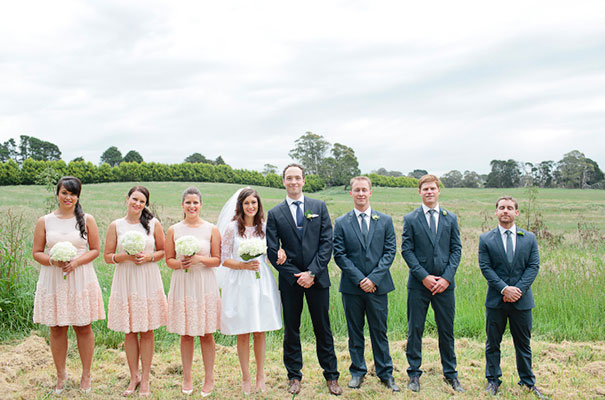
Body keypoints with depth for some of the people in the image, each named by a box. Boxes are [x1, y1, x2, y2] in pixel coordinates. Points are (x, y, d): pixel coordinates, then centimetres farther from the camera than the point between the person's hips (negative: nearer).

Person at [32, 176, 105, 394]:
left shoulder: (87, 220, 3)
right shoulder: (44, 221, 5)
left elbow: (95, 249, 3)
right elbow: (37, 252, 6)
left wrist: (76, 262, -13)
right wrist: (53, 261, -14)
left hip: (81, 280, -1)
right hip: (53, 280, 1)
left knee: (83, 328, 4)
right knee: (57, 329, 7)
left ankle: (86, 375, 18)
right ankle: (61, 375, 23)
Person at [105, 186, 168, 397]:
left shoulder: (153, 224, 2)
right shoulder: (116, 225, 2)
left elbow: (163, 251, 7)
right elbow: (108, 256, 4)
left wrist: (149, 257, -11)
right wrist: (126, 256, -13)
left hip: (148, 280, 0)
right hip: (125, 281, 1)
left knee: (146, 331, 4)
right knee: (129, 331, 6)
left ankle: (145, 379, 15)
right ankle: (134, 377, 21)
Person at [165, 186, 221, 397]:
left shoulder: (211, 229, 2)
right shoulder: (173, 230, 5)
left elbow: (217, 260, 2)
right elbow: (169, 260, 8)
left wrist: (200, 259, -15)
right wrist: (180, 264, -13)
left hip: (205, 284, -1)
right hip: (182, 284, 1)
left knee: (206, 334, 3)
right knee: (186, 334, 7)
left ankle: (209, 379, 14)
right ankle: (187, 378, 20)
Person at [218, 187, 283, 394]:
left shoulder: (264, 227, 7)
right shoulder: (232, 228, -3)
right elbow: (224, 259, -2)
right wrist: (244, 265, -15)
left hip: (261, 283, 3)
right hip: (239, 283, -2)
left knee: (260, 332, 8)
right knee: (243, 334, 4)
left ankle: (260, 376, 21)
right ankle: (246, 378, 18)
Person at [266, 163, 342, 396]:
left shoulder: (319, 207, 4)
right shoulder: (275, 214, 3)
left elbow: (327, 242, -2)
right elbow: (272, 251, -1)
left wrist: (312, 272, -11)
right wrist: (294, 275, -9)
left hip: (317, 278, 0)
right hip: (290, 280, 0)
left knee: (323, 329, 8)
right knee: (291, 330, 8)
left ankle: (331, 376, 19)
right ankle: (294, 376, 22)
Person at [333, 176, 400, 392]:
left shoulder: (385, 221, 5)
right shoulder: (341, 223, 3)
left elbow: (390, 251, 0)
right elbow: (339, 255, -2)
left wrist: (374, 278, -11)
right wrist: (359, 279, -11)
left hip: (378, 285, 0)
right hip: (351, 287, 0)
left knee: (379, 331, 8)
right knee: (355, 332, 10)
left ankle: (385, 373, 21)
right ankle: (357, 372, 23)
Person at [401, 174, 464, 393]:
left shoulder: (451, 218, 8)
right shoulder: (410, 219, 1)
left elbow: (456, 249, 5)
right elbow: (406, 251, -3)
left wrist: (447, 277, -7)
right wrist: (424, 276, -11)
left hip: (444, 284, 2)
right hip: (418, 284, -1)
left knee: (446, 330, 10)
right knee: (415, 329, 4)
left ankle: (450, 374, 23)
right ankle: (414, 374, 17)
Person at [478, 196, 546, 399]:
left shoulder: (529, 238, 6)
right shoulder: (486, 239, 1)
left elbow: (533, 266, -1)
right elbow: (485, 267, -5)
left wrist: (519, 289, -13)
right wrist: (504, 288, -16)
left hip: (522, 299, 1)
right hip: (496, 299, -1)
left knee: (523, 343, 11)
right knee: (493, 343, 7)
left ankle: (528, 382, 25)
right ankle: (493, 380, 20)